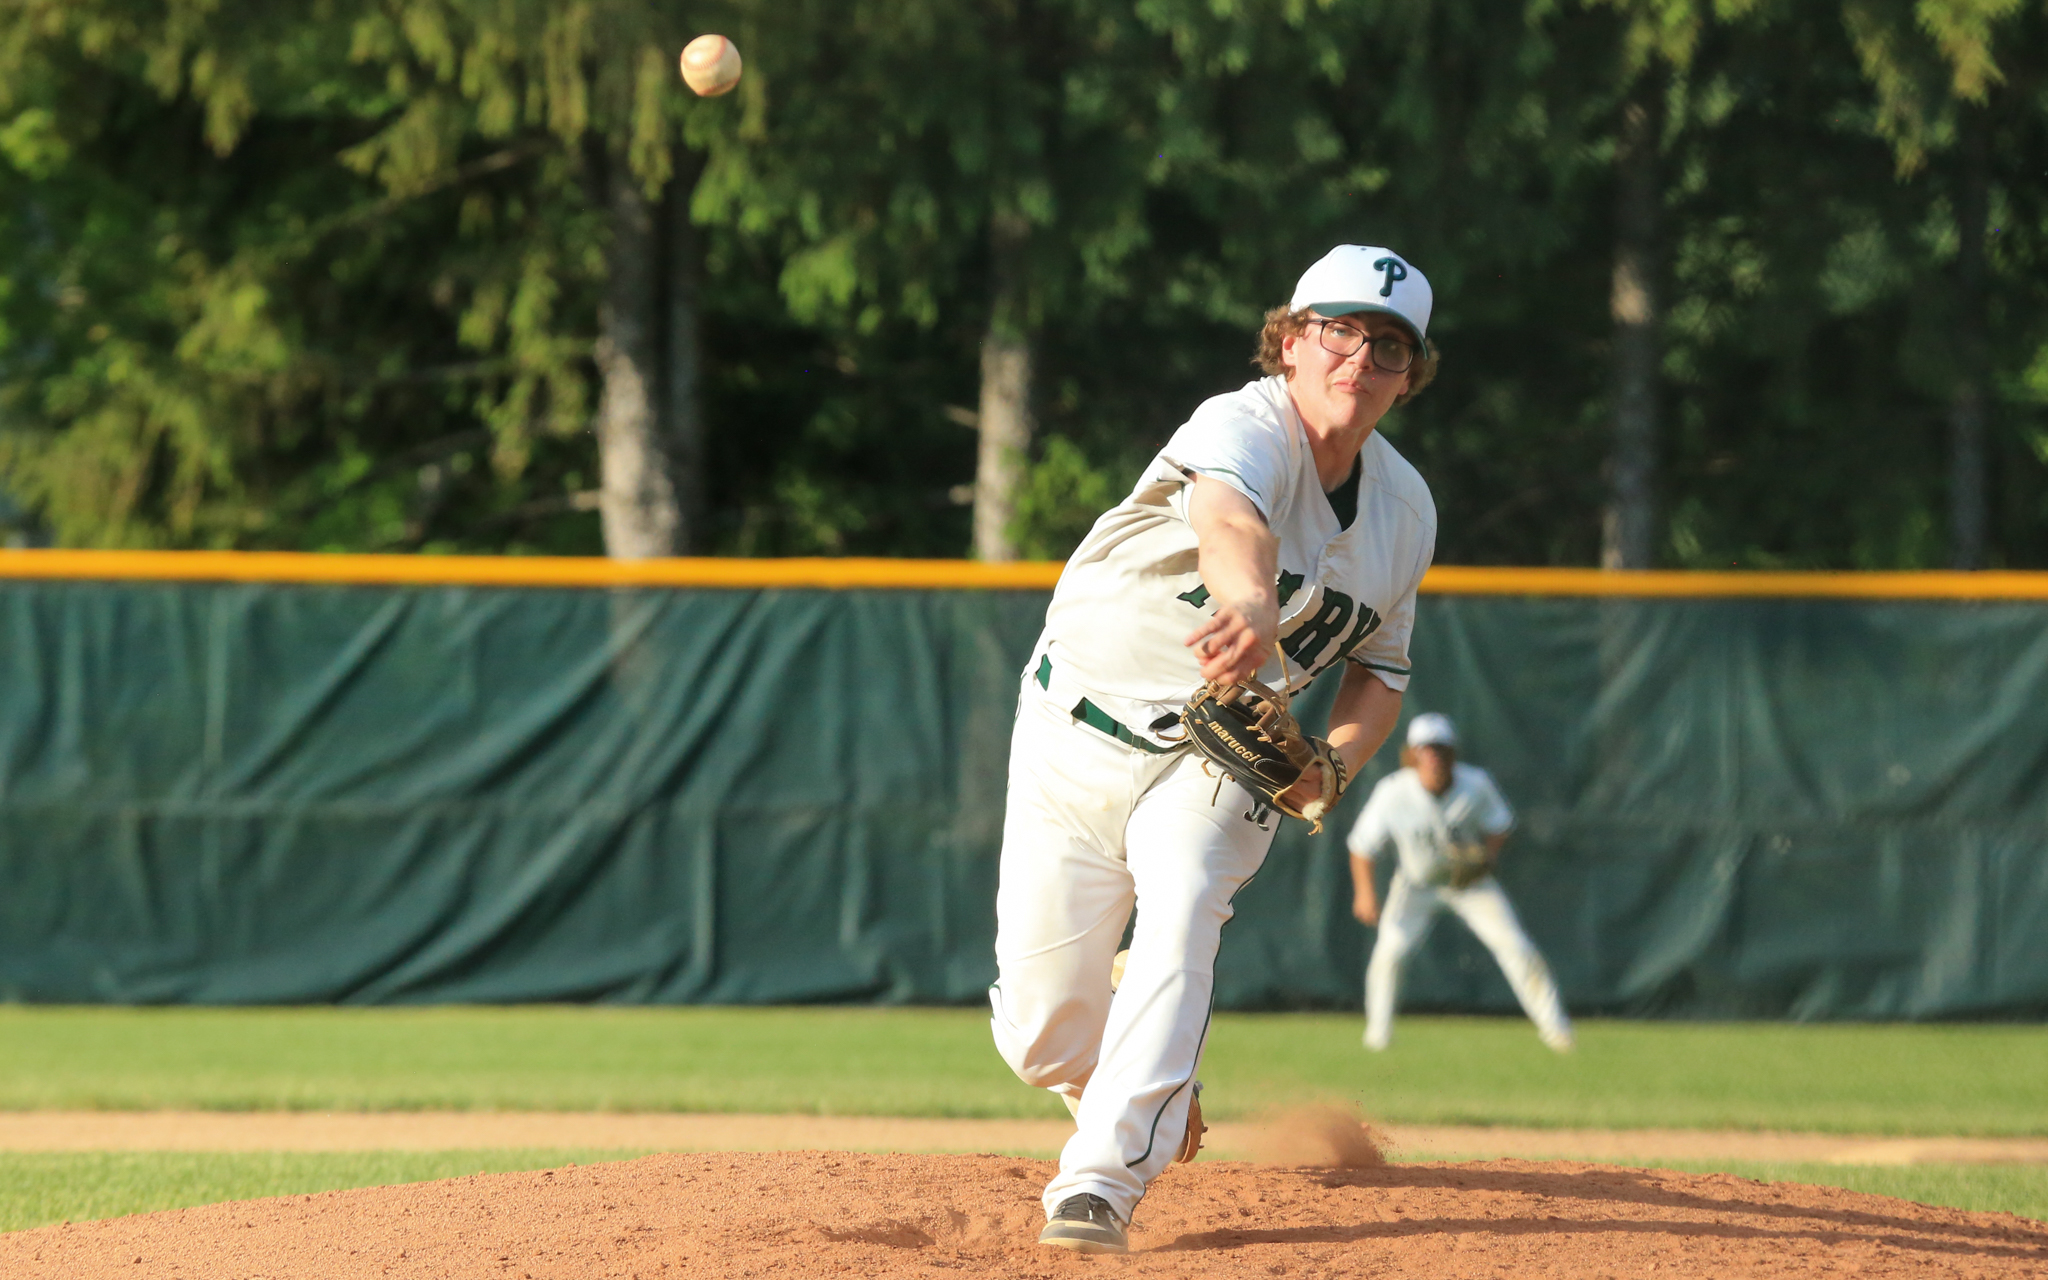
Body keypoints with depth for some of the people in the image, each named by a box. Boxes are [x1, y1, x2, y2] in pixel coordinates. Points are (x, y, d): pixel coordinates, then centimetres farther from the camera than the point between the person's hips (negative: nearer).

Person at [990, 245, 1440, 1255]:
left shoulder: (1406, 509, -1)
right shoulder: (1247, 429, -23)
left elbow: (1380, 667, 13)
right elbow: (1230, 515, -48)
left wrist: (1334, 765, -10)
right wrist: (1253, 602, -73)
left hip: (1219, 761, 3)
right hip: (1076, 741, -3)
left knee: (1178, 929, -28)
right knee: (1040, 1033, 0)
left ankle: (1101, 1182, -29)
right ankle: (1140, 1091, 36)